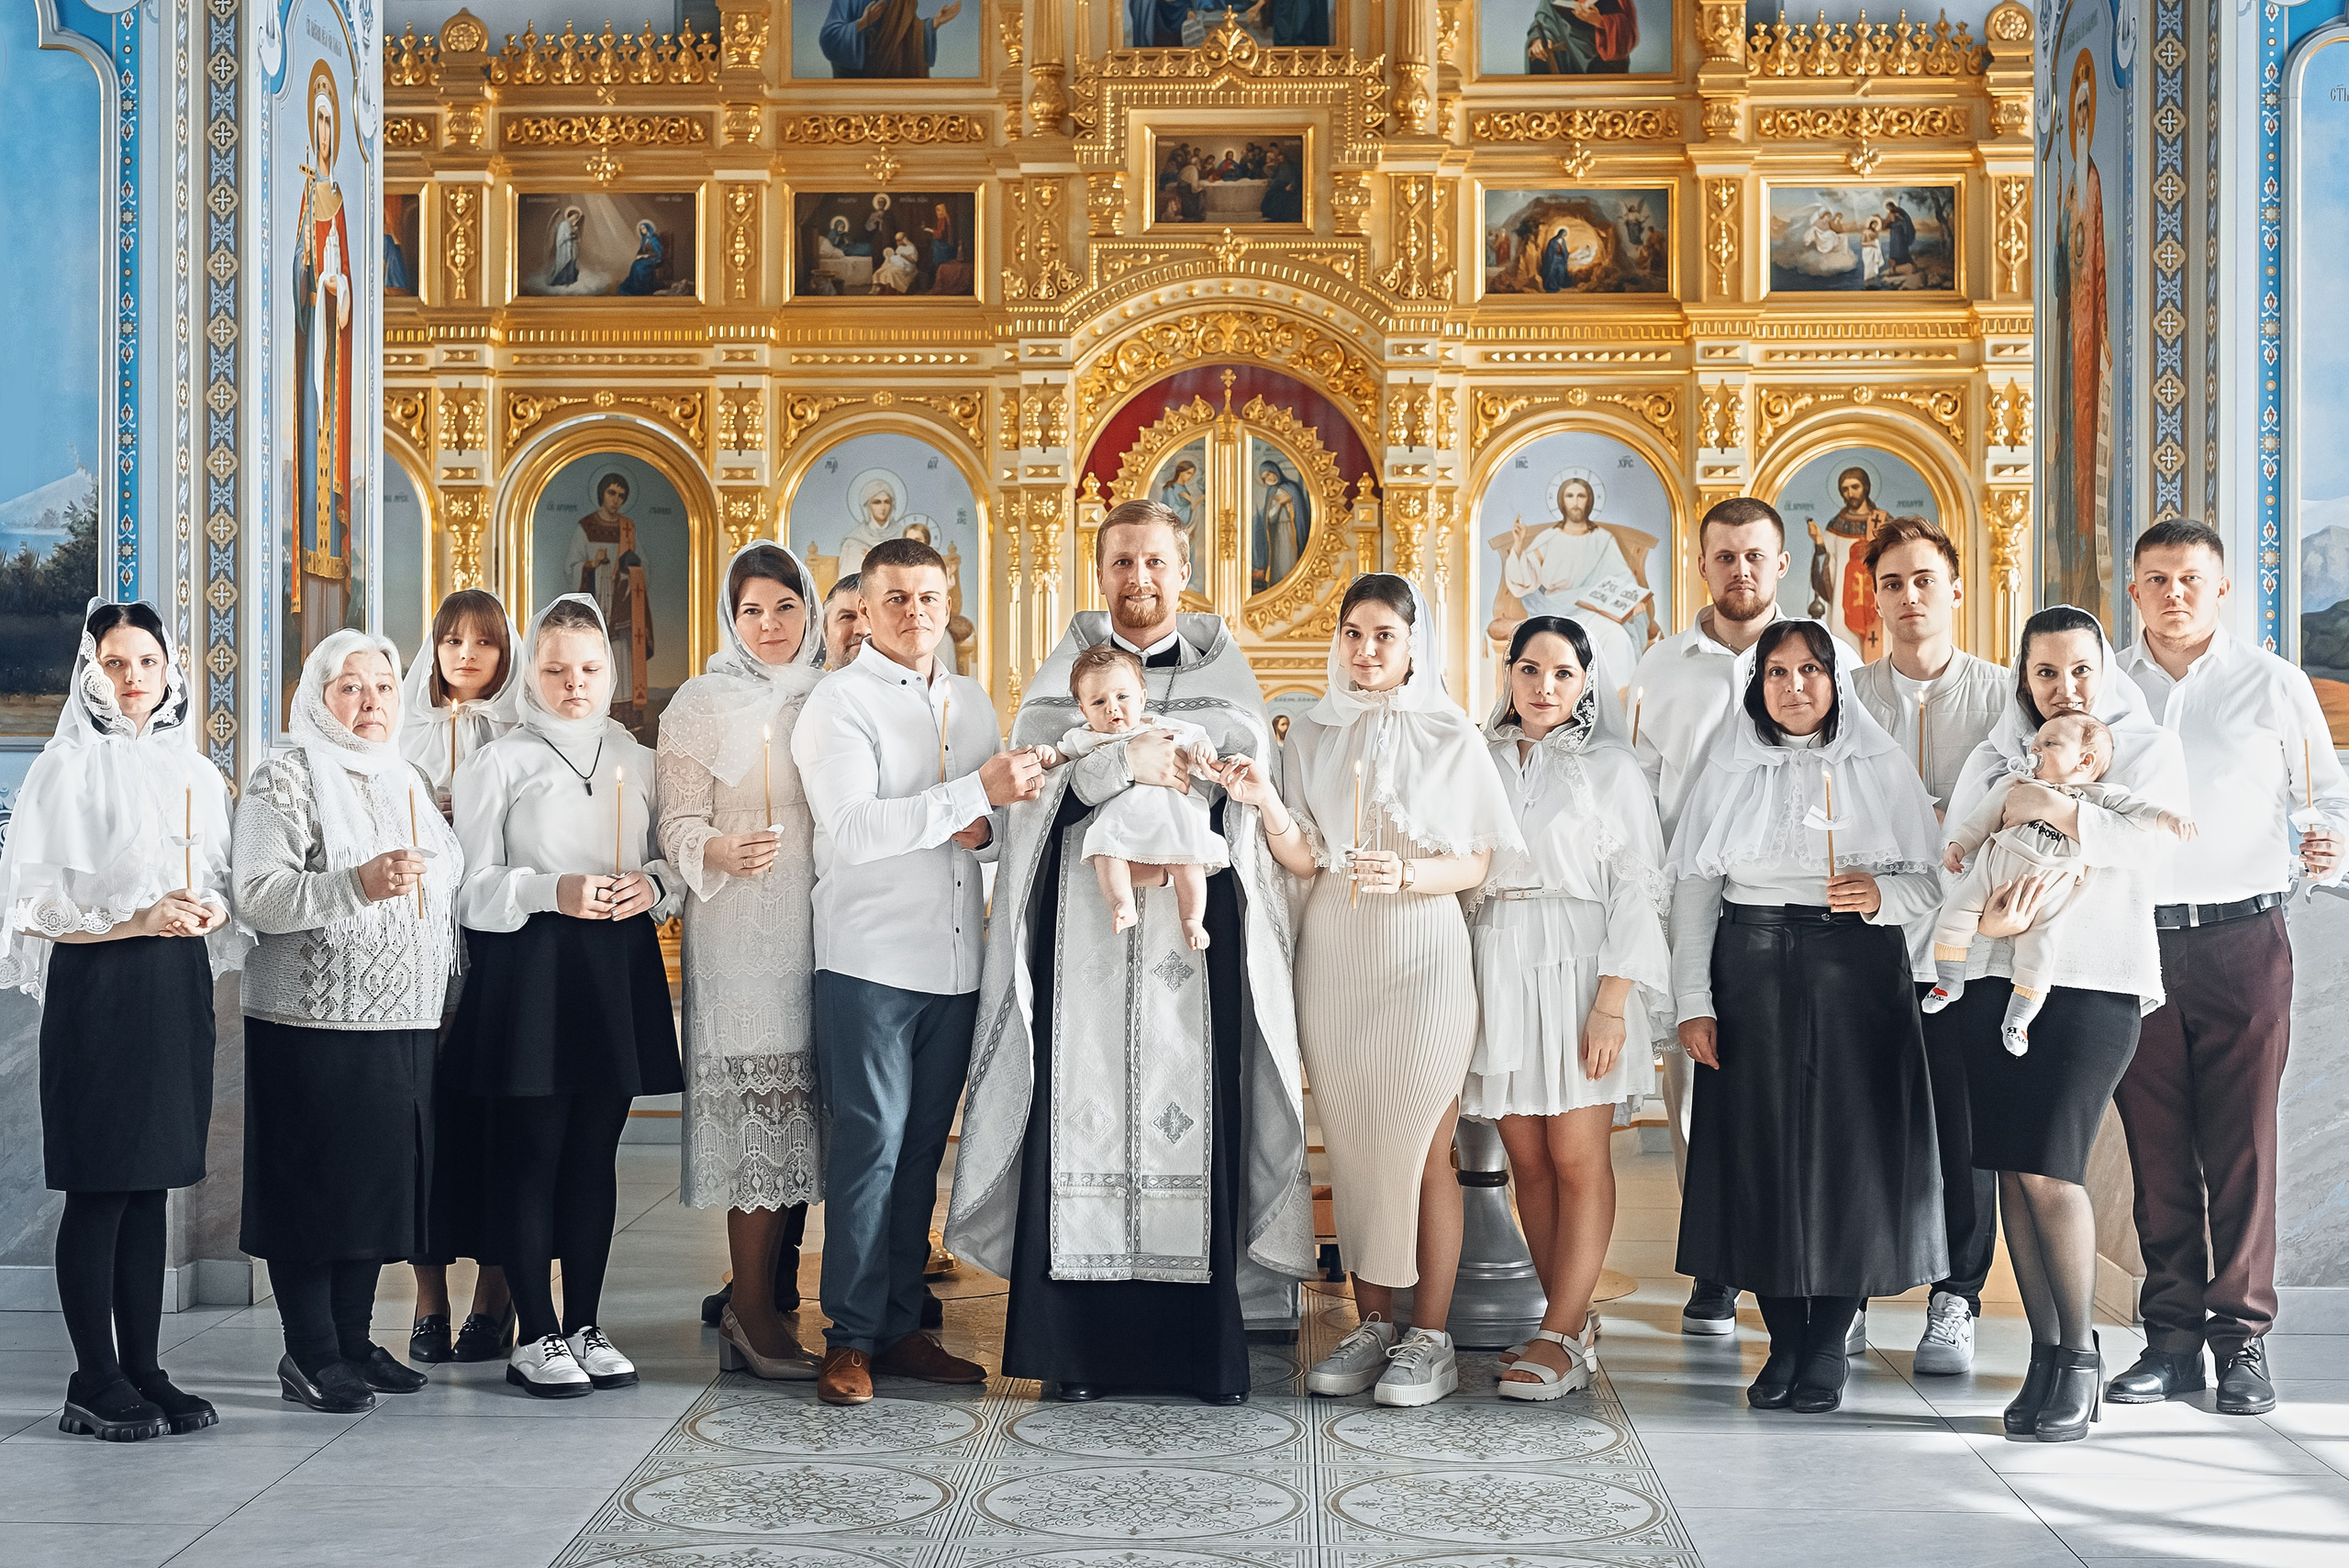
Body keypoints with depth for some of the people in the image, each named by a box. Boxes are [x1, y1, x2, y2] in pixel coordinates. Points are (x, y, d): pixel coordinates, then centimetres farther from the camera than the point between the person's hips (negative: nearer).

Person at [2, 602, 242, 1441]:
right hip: (98, 990, -5)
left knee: (150, 1187, 9)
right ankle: (95, 1382, 5)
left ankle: (145, 1371, 15)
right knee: (99, 1188, -3)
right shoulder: (67, 767, -3)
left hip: (179, 987, 5)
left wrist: (212, 910, -4)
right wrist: (135, 917, -18)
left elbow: (222, 885, 19)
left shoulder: (197, 773, 13)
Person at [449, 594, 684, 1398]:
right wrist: (551, 891, -20)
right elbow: (471, 889, -4)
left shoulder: (638, 760, 14)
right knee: (531, 1154, -2)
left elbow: (675, 863, 17)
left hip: (618, 970, 4)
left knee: (595, 1152, 8)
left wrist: (654, 885, -5)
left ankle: (585, 1325, 16)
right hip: (528, 972, -4)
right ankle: (536, 1335, 6)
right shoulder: (497, 763, 1)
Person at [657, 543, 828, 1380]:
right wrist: (723, 853, -23)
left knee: (803, 1108, 4)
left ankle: (773, 1296, 13)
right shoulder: (702, 705, 0)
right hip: (741, 932, -5)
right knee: (761, 1103, -9)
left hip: (822, 927, 5)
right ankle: (752, 1311, -2)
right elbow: (678, 825, -4)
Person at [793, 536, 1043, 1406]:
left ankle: (901, 1326, 18)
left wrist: (986, 829, -1)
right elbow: (854, 828, -18)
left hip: (955, 965, 6)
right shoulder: (838, 703, -4)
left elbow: (1004, 818, 24)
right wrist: (975, 792, -21)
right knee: (870, 1146, -5)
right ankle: (851, 1337, 4)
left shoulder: (971, 702, 17)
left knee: (921, 1149, 10)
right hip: (870, 961, -6)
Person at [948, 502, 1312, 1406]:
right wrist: (1129, 761, -12)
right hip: (1084, 922, 0)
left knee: (1196, 1113, -3)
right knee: (1082, 1116, -3)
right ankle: (1076, 1343, 4)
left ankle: (1205, 1347, 3)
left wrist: (1102, 740, -11)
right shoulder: (1067, 666, 13)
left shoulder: (1222, 666, 13)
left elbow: (1244, 759, -5)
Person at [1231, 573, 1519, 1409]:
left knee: (1422, 1149, -3)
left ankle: (1430, 1338, 4)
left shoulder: (1452, 737, 2)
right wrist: (1267, 806, -11)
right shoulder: (1313, 735, 11)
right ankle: (1371, 1325, 15)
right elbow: (1304, 860, 6)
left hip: (1422, 953, -3)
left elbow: (1475, 863, -1)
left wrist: (1408, 874, -18)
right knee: (1351, 1145, 6)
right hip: (1334, 954, 4)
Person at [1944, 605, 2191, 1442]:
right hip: (1998, 975, 4)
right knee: (2012, 1171, 2)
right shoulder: (1995, 758, 16)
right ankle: (2046, 1352, 13)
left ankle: (2080, 1357, 5)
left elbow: (2149, 840, -9)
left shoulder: (2145, 747, 8)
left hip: (2096, 979, -4)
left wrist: (2055, 806, -15)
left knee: (2050, 1170, -11)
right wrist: (1988, 914, -13)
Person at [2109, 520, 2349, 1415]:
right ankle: (2172, 1335, 13)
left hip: (2241, 939, -2)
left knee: (2241, 1147, -1)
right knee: (2157, 1148, 5)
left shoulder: (2273, 685, 6)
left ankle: (2242, 1337, 9)